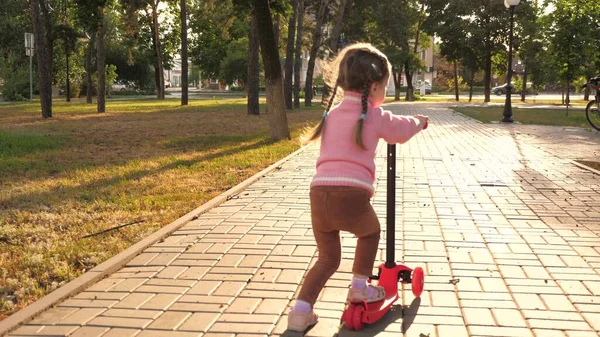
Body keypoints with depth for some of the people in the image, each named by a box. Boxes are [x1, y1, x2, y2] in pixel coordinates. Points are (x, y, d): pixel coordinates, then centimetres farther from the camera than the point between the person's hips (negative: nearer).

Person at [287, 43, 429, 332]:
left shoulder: (332, 115, 23)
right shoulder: (375, 117, 9)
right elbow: (402, 131, 27)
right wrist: (419, 121, 50)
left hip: (319, 194, 4)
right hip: (352, 195, -4)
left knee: (328, 258, 19)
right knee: (370, 232, 29)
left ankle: (301, 309, 9)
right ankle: (360, 286, 32)